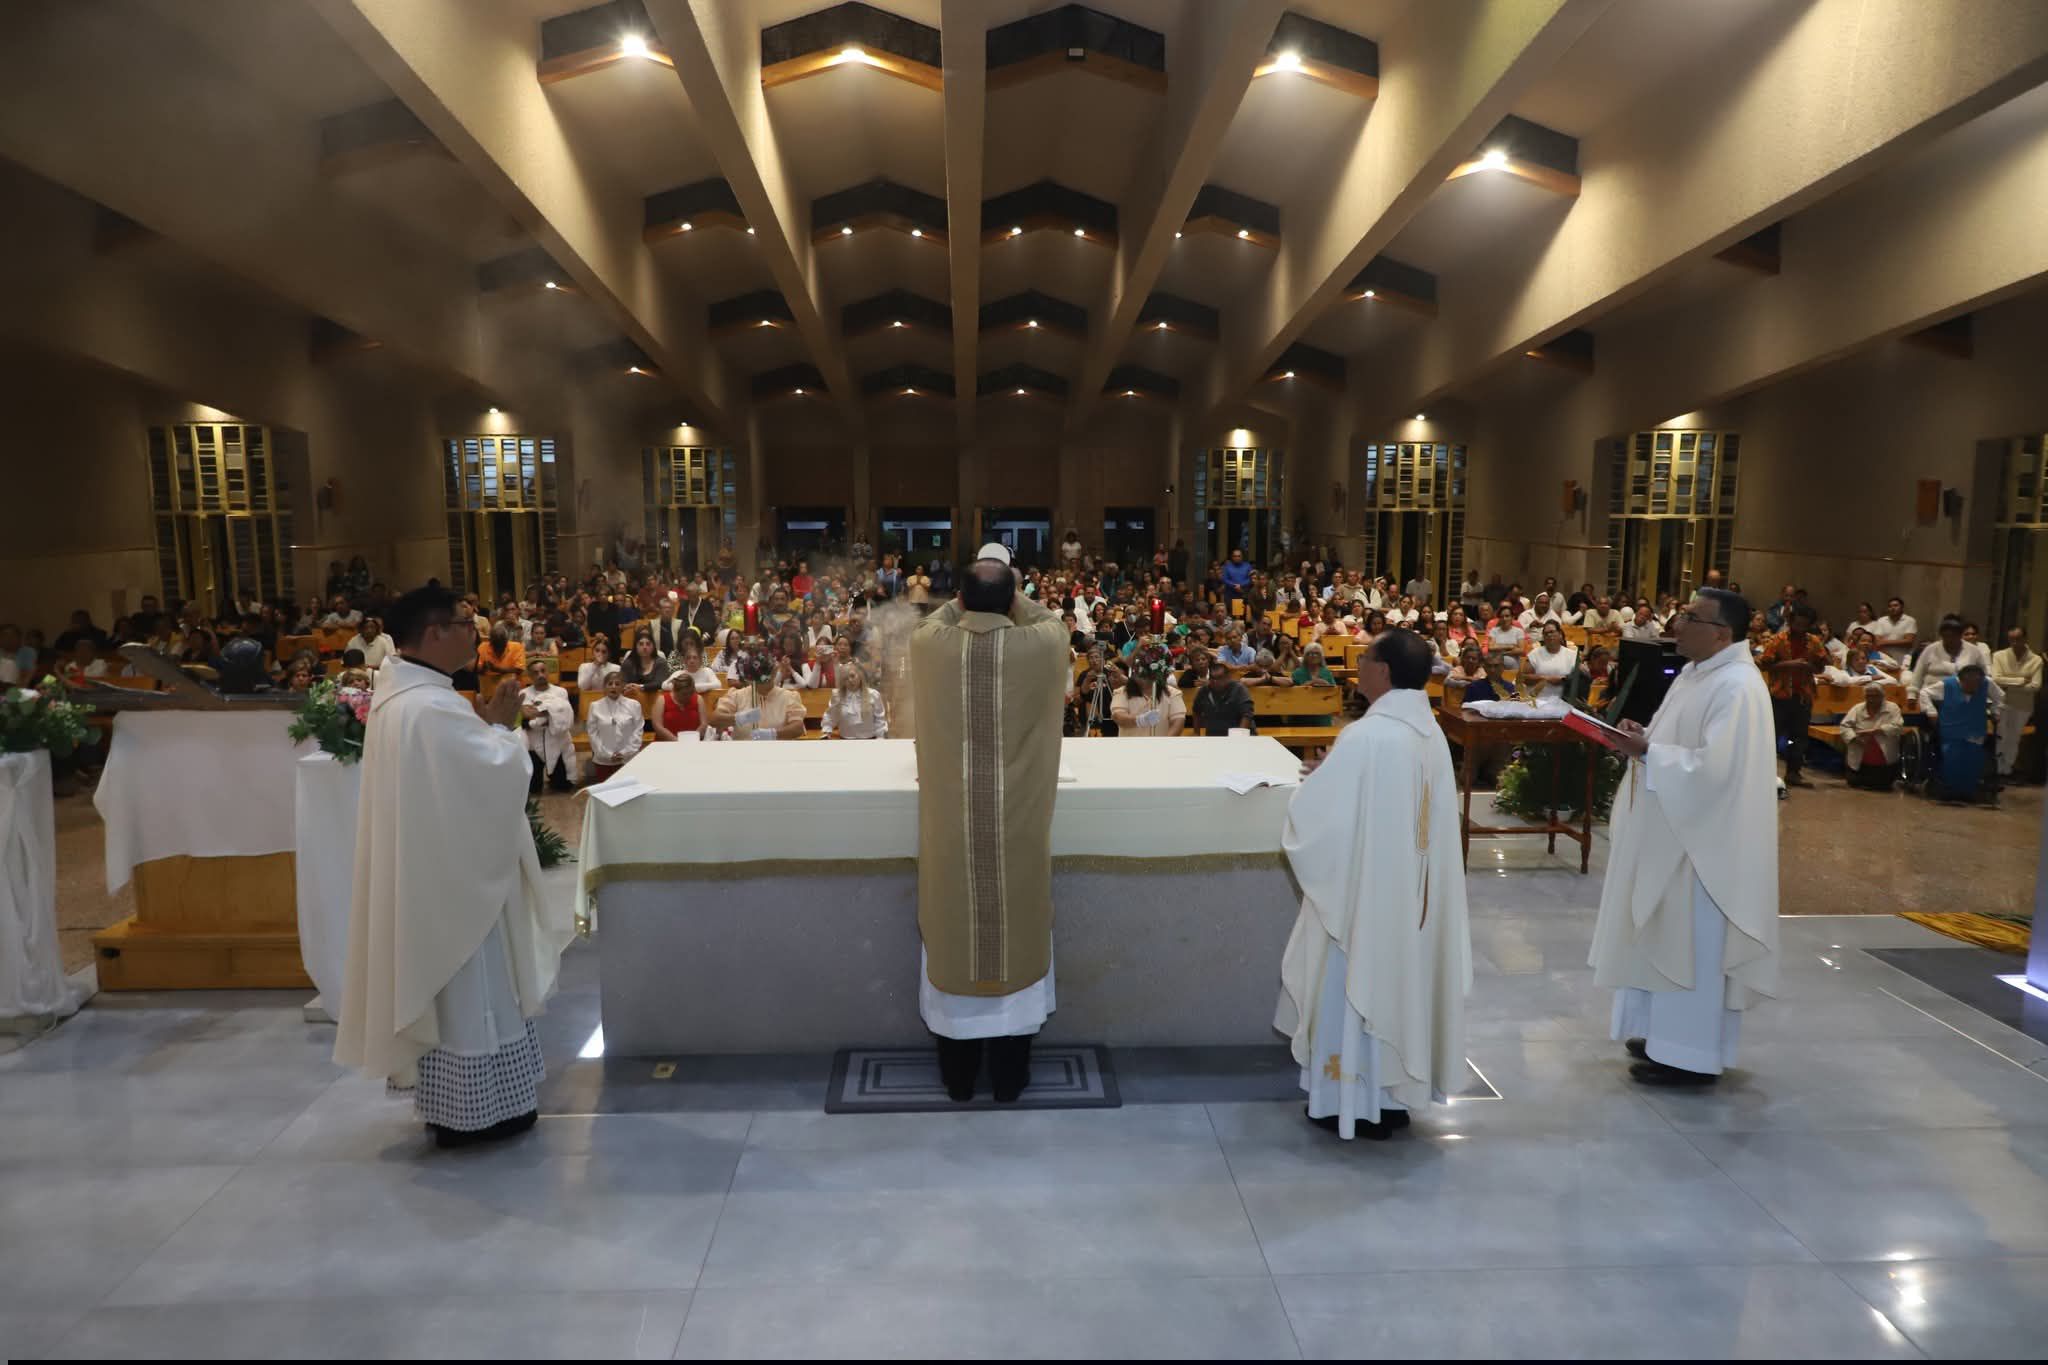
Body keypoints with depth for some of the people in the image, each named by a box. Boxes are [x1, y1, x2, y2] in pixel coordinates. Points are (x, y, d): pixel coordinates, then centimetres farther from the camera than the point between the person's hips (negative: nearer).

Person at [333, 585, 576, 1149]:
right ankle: (470, 1108, 14)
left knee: (440, 986, 19)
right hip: (451, 869, -11)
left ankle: (441, 1099, 31)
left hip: (422, 867, 11)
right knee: (465, 988, 2)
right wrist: (500, 725, -9)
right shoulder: (431, 706, -25)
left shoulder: (398, 693, 8)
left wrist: (484, 725, 5)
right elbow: (498, 774, -24)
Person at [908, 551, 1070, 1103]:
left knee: (954, 941, 13)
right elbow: (1052, 622, 14)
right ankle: (1009, 1077, 26)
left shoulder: (931, 646, -9)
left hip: (951, 830, 1)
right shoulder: (1040, 646, -11)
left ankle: (958, 1077, 28)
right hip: (1016, 829, 0)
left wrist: (966, 598, 21)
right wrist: (1012, 593, 21)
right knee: (1015, 938, 13)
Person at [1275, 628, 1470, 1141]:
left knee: (1355, 988, 6)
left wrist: (1314, 782, 1)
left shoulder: (1366, 736, -24)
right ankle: (1393, 1095, 30)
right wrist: (1333, 776, 12)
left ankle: (1355, 1102, 18)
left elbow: (1317, 816, -19)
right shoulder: (1430, 732, 3)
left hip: (1365, 889, -8)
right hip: (1412, 890, 8)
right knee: (1394, 981, 18)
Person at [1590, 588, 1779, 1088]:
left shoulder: (1737, 686, -20)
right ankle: (1669, 1033, 28)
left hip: (1703, 837, -10)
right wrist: (1645, 737, 0)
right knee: (1670, 938, 17)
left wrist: (1647, 753, -23)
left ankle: (1691, 1053, 11)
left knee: (1692, 942, 0)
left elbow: (1715, 766, -27)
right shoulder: (1697, 672, 10)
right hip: (1673, 829, 10)